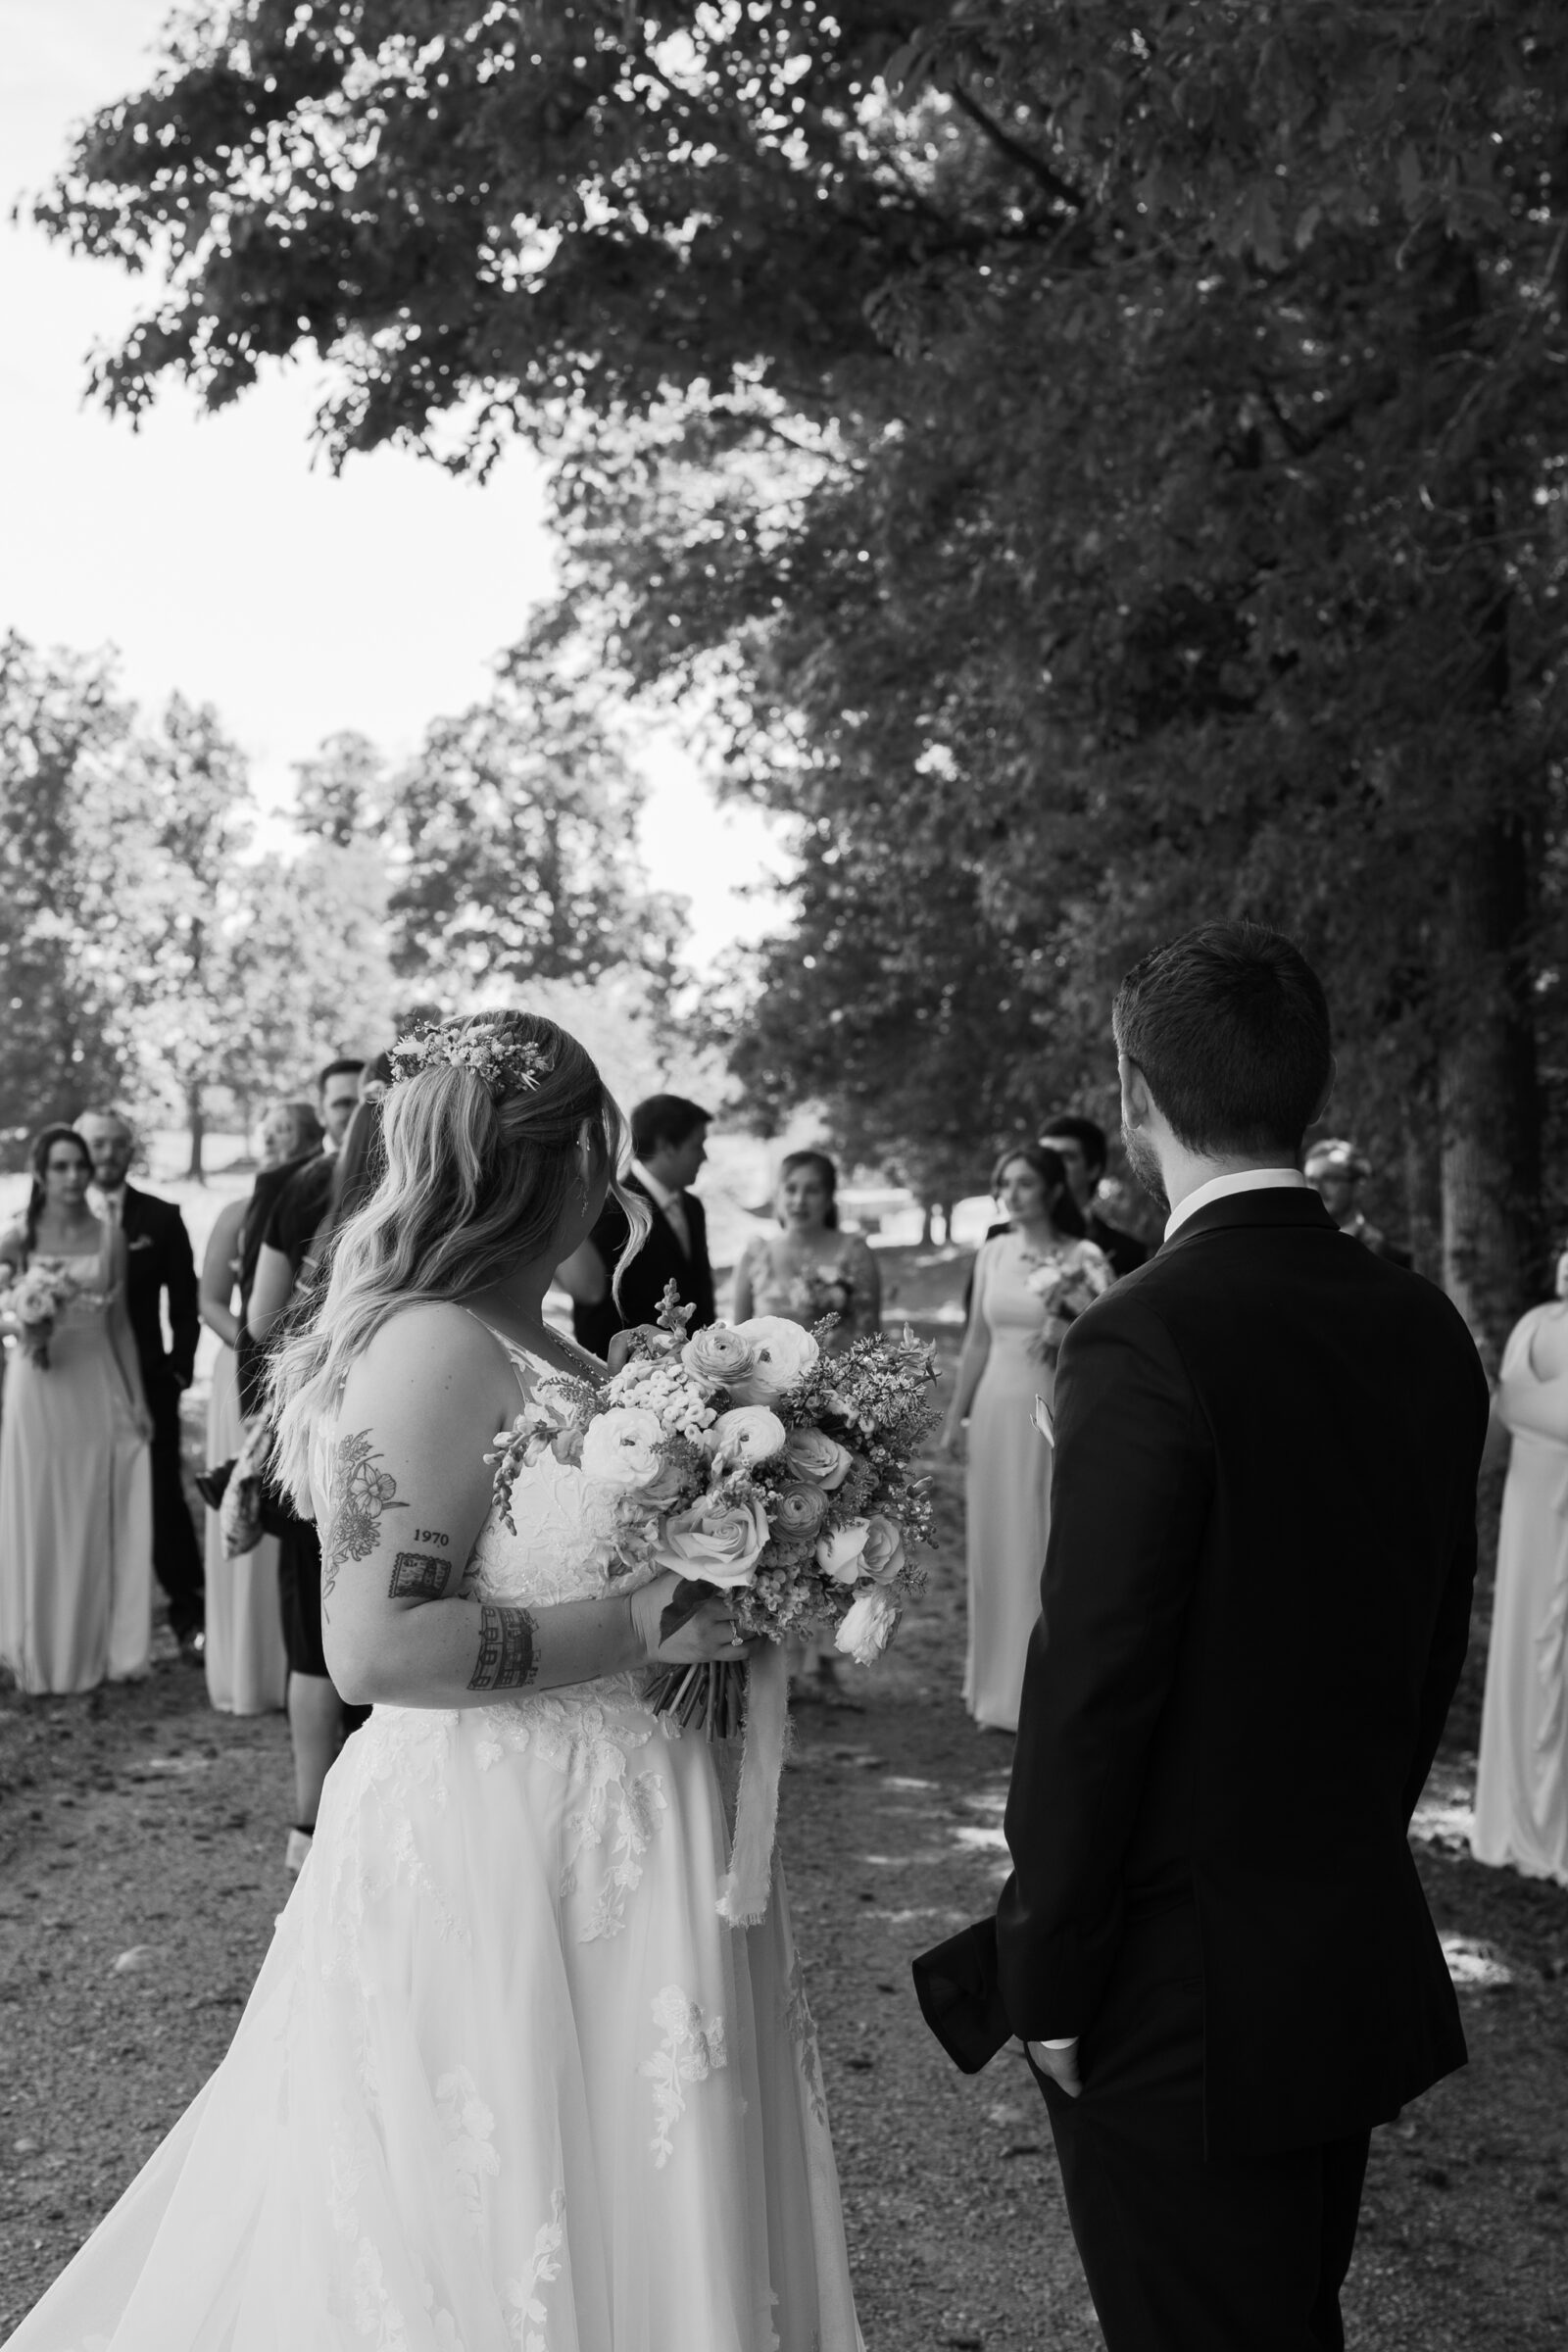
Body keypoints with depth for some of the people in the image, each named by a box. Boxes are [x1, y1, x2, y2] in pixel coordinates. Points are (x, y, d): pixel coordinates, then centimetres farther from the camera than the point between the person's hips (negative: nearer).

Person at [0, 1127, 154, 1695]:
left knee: (99, 1520, 6)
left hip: (98, 1385, 2)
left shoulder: (109, 1237, 3)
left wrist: (137, 1398, 5)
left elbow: (120, 1324, 7)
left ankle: (100, 1648, 17)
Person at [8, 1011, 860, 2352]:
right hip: (491, 1843, -9)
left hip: (608, 1825, 9)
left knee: (626, 2207, 21)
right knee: (488, 2220, 8)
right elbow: (374, 1648, -22)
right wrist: (633, 1626, -23)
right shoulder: (441, 1350, -20)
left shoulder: (540, 1347, 7)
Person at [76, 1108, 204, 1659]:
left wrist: (180, 1366, 1)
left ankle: (189, 1617, 8)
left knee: (164, 1497, 0)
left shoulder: (161, 1218, 5)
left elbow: (184, 1302, 7)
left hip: (148, 1381, 0)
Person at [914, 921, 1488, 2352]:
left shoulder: (1148, 1339, -23)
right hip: (1368, 1968, 7)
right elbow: (1434, 1647, 8)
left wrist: (1046, 1979, -10)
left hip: (1182, 2009, -7)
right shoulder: (1428, 1329, -1)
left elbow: (1090, 1694, -21)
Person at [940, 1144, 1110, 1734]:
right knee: (996, 1548, 8)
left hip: (1054, 1413, -4)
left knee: (1051, 1548, -1)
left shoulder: (1084, 1258, -6)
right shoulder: (993, 1252, 8)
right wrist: (955, 1416, 14)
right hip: (997, 1412, 4)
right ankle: (999, 1690, 19)